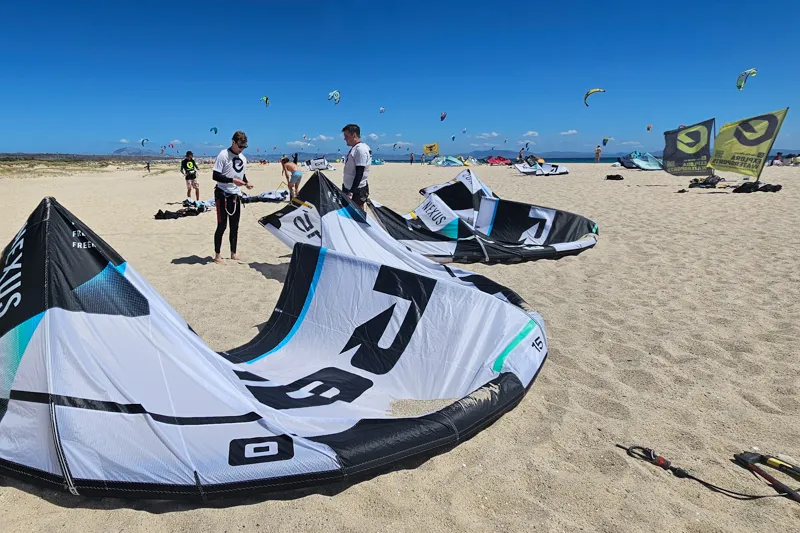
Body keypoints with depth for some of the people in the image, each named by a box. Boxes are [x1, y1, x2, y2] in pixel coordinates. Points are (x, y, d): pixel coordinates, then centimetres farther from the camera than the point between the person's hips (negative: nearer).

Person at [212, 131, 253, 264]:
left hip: (235, 195, 7)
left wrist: (246, 183, 1)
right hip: (223, 195, -7)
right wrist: (232, 180, -23)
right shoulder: (223, 155, -10)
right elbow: (215, 176, -15)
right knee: (222, 225, -4)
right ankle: (217, 255, 7)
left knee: (235, 226, 11)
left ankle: (233, 254, 22)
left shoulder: (243, 158, 11)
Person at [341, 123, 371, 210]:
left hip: (357, 190, -10)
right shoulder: (354, 148, 13)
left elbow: (359, 173, -22)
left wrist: (351, 192, -24)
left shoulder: (361, 149, -17)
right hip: (349, 188, 10)